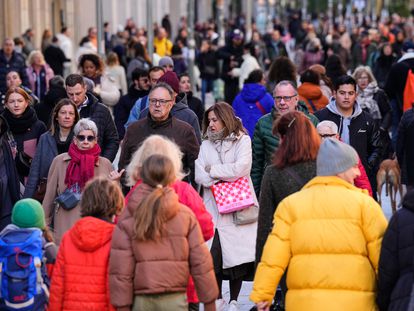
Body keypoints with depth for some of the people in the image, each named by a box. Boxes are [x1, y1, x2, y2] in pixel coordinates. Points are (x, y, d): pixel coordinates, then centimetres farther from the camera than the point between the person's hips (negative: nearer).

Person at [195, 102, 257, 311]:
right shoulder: (206, 145, 14)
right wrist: (222, 180, -10)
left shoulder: (242, 140, 3)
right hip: (212, 208, 3)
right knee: (213, 255, -4)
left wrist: (213, 170, -1)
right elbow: (199, 174, 3)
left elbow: (241, 168, -11)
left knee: (237, 255, -2)